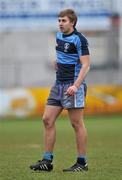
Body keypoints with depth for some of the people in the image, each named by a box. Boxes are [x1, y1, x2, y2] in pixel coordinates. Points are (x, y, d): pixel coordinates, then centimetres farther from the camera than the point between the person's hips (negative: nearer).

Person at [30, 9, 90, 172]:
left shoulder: (79, 39, -12)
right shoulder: (59, 36, 12)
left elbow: (85, 64, -17)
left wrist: (76, 85, -26)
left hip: (73, 86, -8)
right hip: (59, 84, 8)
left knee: (77, 124, -4)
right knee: (47, 119, 4)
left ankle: (82, 163, 4)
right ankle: (47, 161, 8)